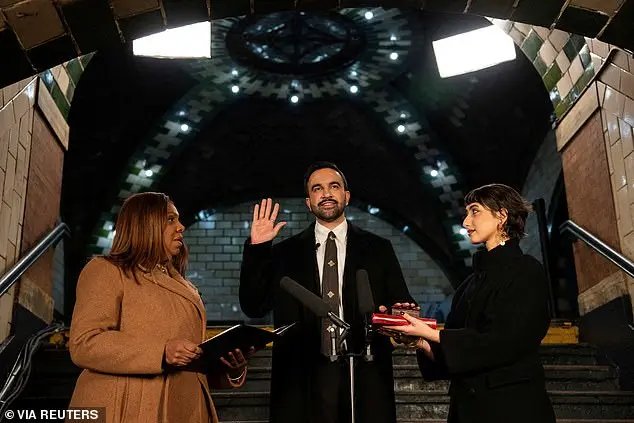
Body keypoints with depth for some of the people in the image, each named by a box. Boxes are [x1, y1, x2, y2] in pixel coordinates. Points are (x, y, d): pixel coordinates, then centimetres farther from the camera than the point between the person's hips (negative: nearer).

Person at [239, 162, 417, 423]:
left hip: (365, 378, 0)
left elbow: (402, 304, 6)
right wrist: (256, 248, -5)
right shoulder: (285, 252, 8)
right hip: (303, 379, 0)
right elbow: (253, 307, 2)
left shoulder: (378, 249, 8)